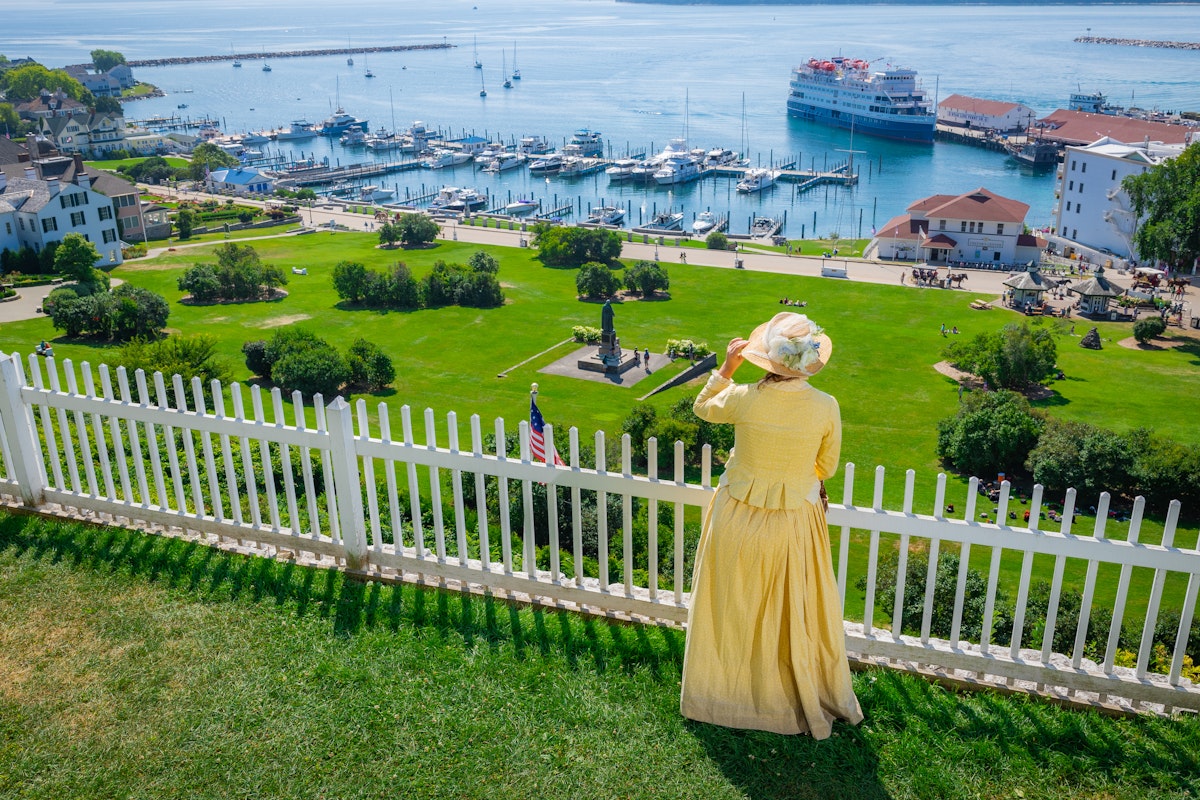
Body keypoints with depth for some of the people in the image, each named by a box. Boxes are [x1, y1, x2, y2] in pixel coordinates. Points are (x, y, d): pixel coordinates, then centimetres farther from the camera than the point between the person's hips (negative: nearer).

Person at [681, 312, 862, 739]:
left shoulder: (743, 398, -20)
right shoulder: (826, 407, -17)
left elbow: (703, 408, 3)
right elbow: (826, 468, -1)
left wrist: (726, 368, 10)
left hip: (739, 520, 0)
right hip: (794, 525, 0)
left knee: (732, 611, 20)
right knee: (797, 617, 20)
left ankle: (725, 691, 40)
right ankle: (808, 697, 39)